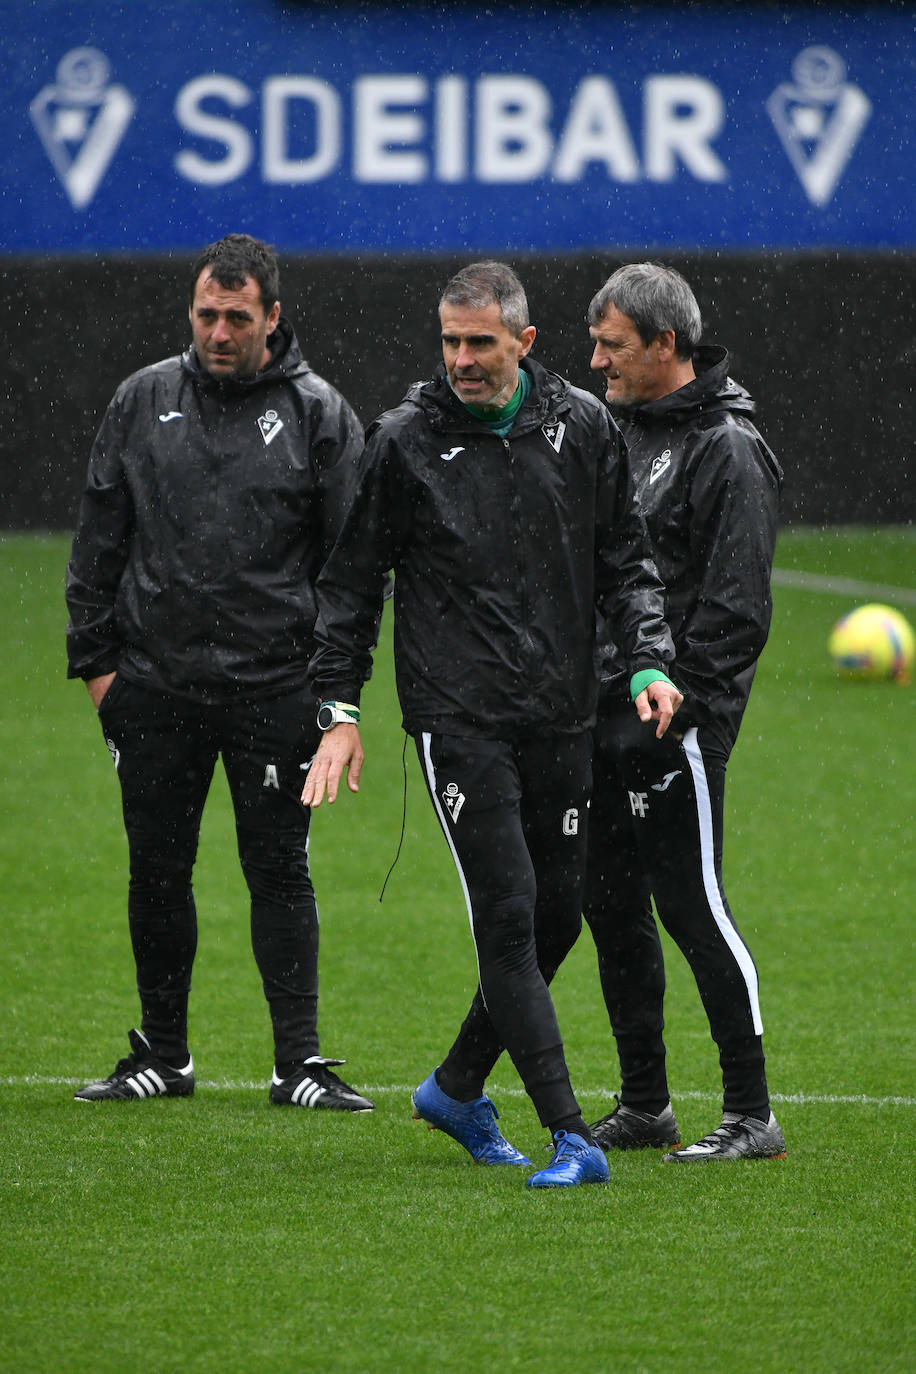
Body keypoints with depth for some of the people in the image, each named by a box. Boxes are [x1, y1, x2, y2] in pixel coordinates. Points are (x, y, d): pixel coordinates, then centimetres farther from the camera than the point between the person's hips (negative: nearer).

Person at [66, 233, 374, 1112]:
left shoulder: (317, 414, 0)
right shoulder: (144, 401, 7)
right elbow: (99, 538, 11)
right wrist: (94, 658, 5)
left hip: (273, 688, -3)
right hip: (153, 686, 3)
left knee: (279, 871, -2)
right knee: (157, 872, 8)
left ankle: (298, 1062, 2)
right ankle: (162, 1056, 18)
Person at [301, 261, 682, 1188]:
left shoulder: (582, 428, 5)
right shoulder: (405, 441, -3)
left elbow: (624, 561, 12)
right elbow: (350, 581, 4)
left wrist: (648, 662, -3)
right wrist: (339, 710, -2)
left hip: (561, 717, 4)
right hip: (457, 718, -4)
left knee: (557, 913, 8)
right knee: (508, 914, -12)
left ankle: (457, 1089, 29)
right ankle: (571, 1137, -14)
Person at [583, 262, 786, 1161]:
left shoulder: (724, 450, -12)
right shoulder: (618, 430, 14)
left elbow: (734, 609, -16)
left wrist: (677, 707, -19)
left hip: (675, 725, -9)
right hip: (601, 716, 9)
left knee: (690, 904, -8)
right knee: (611, 908, 11)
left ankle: (751, 1115, -3)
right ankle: (643, 1107, 20)